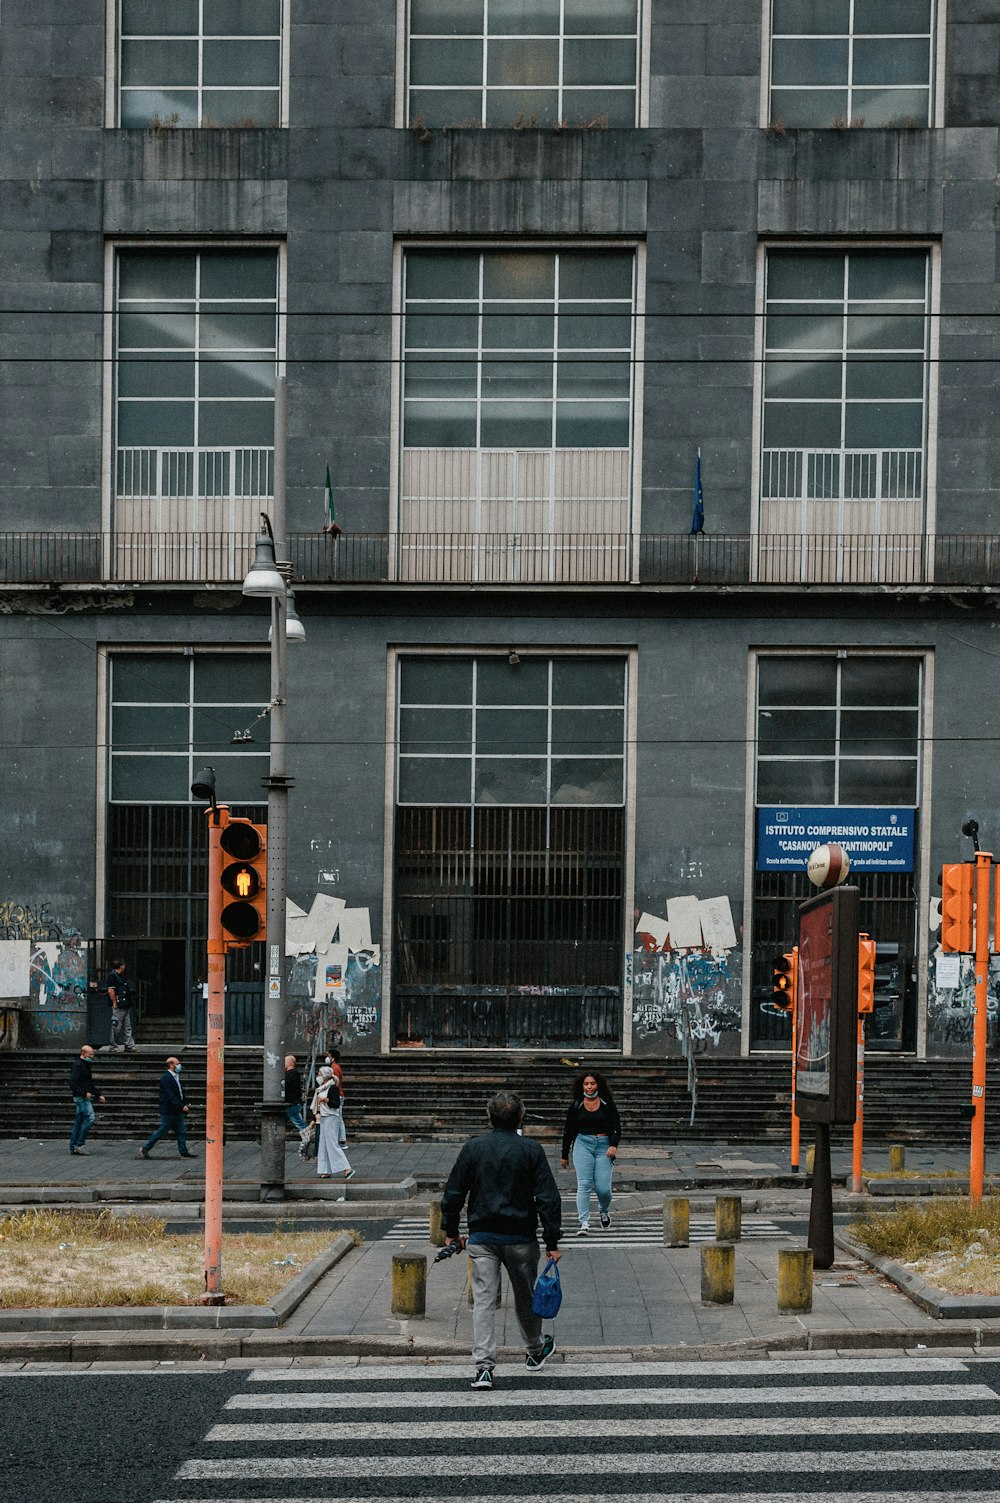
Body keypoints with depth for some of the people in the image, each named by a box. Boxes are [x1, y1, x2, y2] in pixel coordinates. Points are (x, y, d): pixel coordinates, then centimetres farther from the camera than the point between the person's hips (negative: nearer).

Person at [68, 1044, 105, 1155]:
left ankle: (73, 1147, 11)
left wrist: (98, 1096, 22)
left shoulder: (86, 1065, 19)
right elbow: (73, 1083, -22)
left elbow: (90, 1084, 28)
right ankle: (79, 1144, -11)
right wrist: (84, 1093, -24)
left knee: (79, 1121, 9)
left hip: (85, 1097, 10)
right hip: (81, 1097, -10)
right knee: (89, 1118, -13)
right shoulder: (77, 1065, -13)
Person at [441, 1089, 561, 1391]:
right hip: (521, 1238, 0)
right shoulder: (531, 1150, -5)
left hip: (482, 1237, 0)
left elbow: (453, 1194, 3)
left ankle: (483, 1367, -12)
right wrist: (552, 1242, -2)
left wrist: (451, 1231, 15)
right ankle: (536, 1351, 38)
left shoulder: (473, 1148, -1)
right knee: (525, 1296, 18)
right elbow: (548, 1198, -7)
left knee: (483, 1299, -2)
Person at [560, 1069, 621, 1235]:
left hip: (604, 1145, -1)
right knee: (584, 1184, -13)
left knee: (603, 1188, -5)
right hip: (582, 1144, 1)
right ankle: (584, 1223, -16)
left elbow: (616, 1126, 0)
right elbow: (568, 1131, 14)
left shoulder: (607, 1103, 4)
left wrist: (614, 1145, -18)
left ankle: (604, 1210, 29)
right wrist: (564, 1155, 15)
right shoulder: (576, 1105, 7)